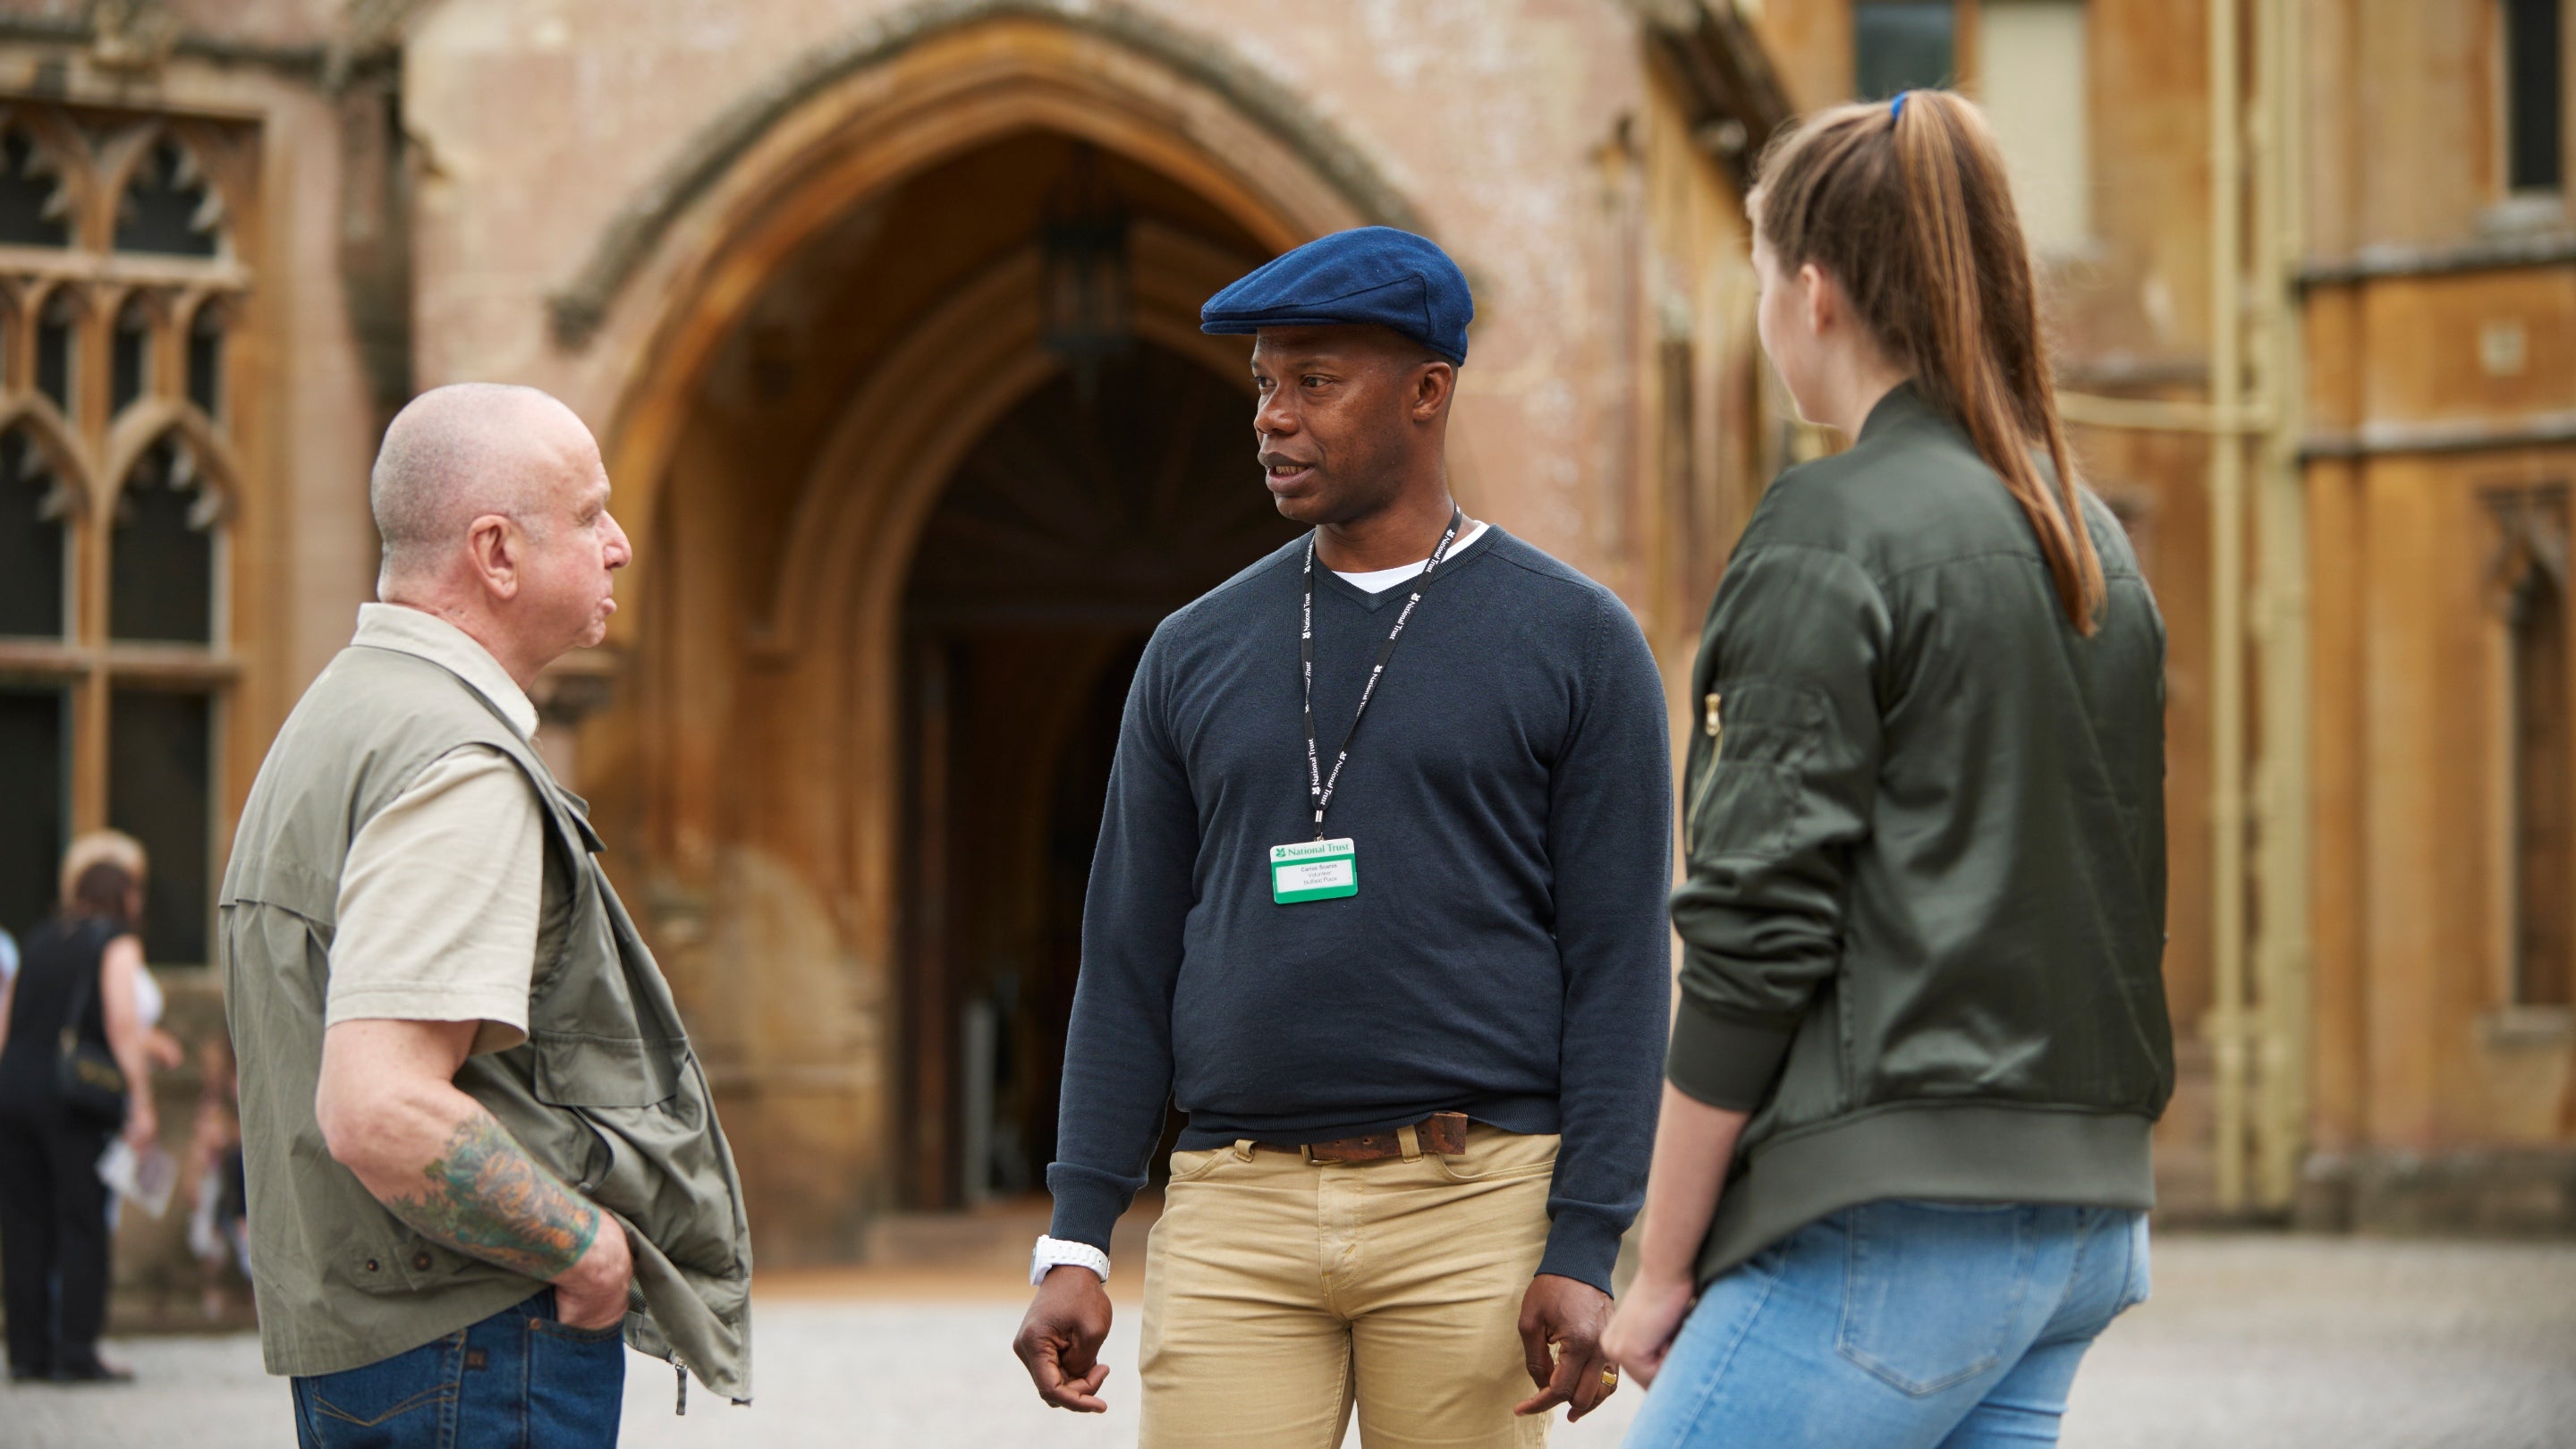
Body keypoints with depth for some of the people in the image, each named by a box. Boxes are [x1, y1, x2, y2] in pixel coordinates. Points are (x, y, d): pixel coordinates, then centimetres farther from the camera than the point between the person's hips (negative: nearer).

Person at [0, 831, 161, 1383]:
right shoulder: (117, 944, -1)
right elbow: (123, 1026, -12)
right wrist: (141, 1104, -14)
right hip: (73, 1098, -6)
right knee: (82, 1223, -1)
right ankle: (75, 1352, -3)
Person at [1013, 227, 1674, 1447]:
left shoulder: (1576, 643, 4)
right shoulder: (1199, 652, 13)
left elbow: (1618, 965, -1)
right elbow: (1129, 962, 13)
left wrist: (1586, 1251, -9)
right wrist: (1075, 1242, 5)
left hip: (1474, 1209, -2)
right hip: (1235, 1213, 2)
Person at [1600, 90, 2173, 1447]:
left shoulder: (1832, 531, -10)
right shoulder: (2090, 540, 14)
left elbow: (1758, 926, -13)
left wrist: (1662, 1262, -7)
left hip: (1901, 1218, -8)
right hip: (2085, 1209, 8)